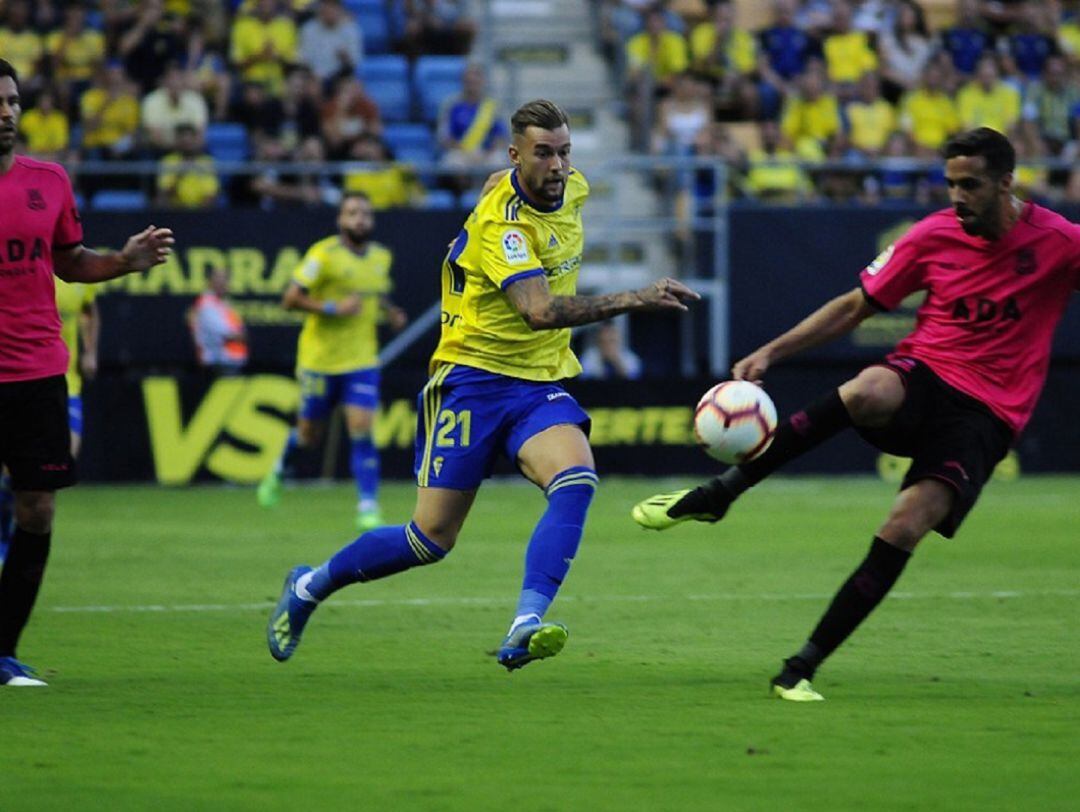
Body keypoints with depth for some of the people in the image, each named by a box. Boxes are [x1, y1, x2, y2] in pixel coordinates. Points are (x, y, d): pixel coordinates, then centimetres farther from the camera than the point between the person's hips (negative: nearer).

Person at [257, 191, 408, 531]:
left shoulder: (382, 256, 7)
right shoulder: (324, 254, -12)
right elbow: (290, 299, -13)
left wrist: (390, 312, 7)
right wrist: (333, 308, -23)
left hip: (362, 362, 3)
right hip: (320, 359, -3)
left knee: (361, 430, -12)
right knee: (309, 435, 10)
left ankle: (368, 507, -9)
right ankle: (279, 470, 42)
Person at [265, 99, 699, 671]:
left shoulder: (573, 189, 2)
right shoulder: (502, 222, -23)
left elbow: (497, 182, 27)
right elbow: (539, 310, -38)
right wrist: (631, 300, -45)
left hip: (541, 383, 6)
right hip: (474, 377, -6)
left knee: (576, 479, -26)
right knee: (433, 537, -1)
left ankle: (524, 628, -35)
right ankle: (309, 587, 24)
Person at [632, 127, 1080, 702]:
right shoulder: (933, 236, 2)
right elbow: (856, 305, 9)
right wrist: (771, 353, 1)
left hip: (987, 414, -1)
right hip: (922, 374, 1)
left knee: (907, 525, -24)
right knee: (867, 391, -37)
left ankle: (802, 668, -15)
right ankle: (718, 492, -25)